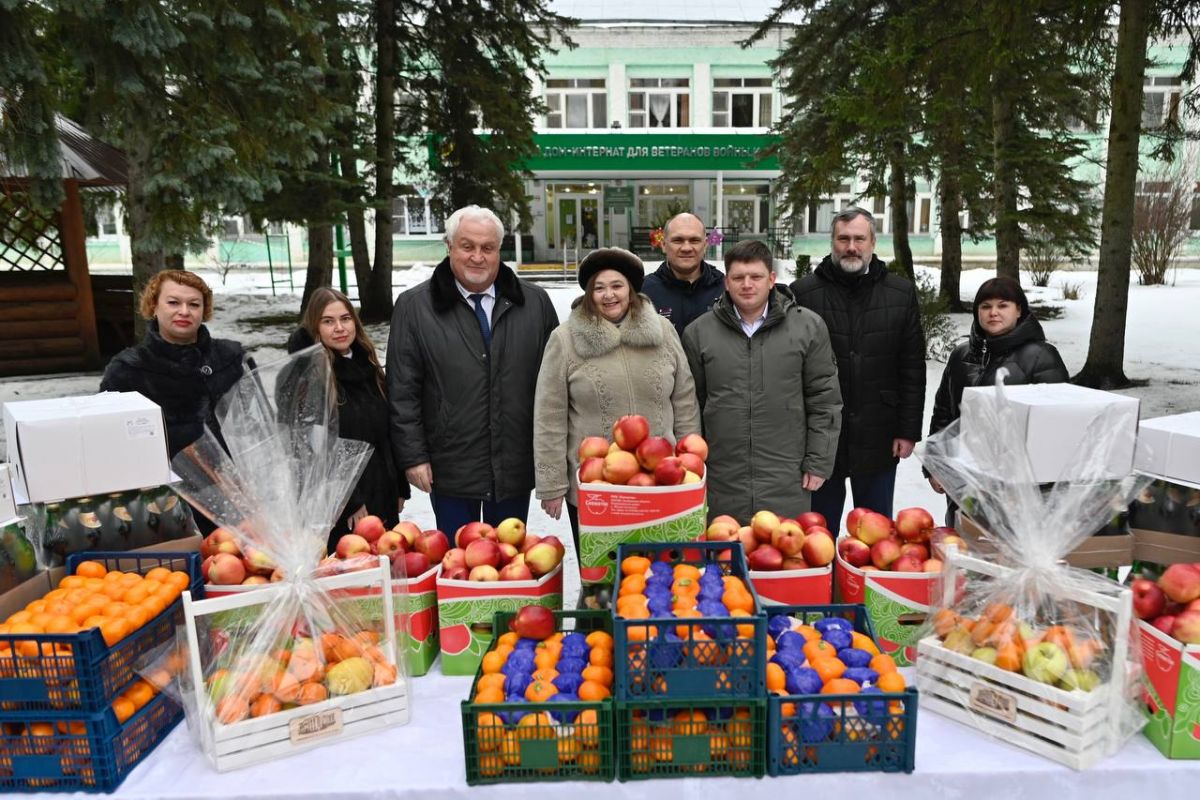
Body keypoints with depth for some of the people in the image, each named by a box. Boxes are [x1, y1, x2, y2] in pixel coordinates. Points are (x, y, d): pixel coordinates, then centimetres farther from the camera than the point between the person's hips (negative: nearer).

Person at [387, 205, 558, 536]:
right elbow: (402, 391, -3)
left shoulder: (535, 303, 2)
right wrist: (413, 456, -6)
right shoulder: (414, 306, -3)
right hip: (449, 469, -2)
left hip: (516, 468, 2)